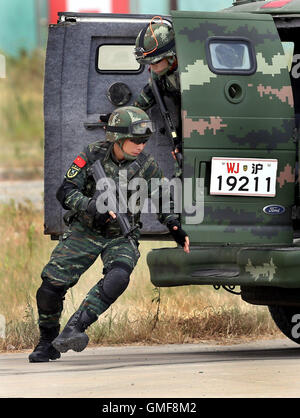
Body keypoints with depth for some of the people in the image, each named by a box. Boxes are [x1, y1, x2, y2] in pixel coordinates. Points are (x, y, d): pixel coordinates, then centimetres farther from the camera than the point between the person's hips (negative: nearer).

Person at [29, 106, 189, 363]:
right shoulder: (93, 156, -11)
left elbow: (163, 202, 7)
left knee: (118, 277, -32)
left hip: (121, 237, 0)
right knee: (52, 284, -9)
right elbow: (65, 192, -12)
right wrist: (92, 208, -30)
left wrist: (175, 228, -10)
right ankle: (47, 343, 14)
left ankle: (75, 327, -34)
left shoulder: (147, 167, -8)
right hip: (84, 232, 0)